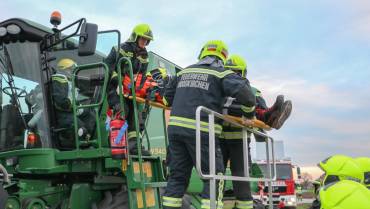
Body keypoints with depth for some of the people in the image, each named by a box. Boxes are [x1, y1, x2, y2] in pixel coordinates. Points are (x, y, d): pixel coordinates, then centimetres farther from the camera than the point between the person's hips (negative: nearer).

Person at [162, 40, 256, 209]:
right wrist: (249, 113, 6)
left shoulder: (184, 72, 20)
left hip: (175, 127, 6)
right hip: (202, 131, -6)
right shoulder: (222, 73, 2)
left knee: (177, 176, 14)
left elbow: (167, 97, 26)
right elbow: (243, 92, -11)